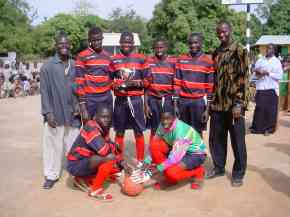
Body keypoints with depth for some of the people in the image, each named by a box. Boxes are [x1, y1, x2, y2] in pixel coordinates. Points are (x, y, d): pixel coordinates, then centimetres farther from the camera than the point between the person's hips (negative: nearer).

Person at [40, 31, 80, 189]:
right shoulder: (48, 66, -2)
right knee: (52, 145, 3)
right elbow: (44, 91, -5)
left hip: (72, 114, 3)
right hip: (54, 114, -2)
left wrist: (78, 106, -1)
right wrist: (48, 112, -12)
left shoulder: (75, 66, 7)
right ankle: (51, 175, 16)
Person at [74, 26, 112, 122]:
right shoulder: (82, 56, -5)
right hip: (90, 99, -5)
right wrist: (82, 106, -13)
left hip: (107, 98, 5)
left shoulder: (107, 56, 11)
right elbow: (79, 82, -8)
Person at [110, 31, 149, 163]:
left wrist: (135, 83, -14)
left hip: (136, 100, -1)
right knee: (119, 132, 8)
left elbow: (147, 81, 3)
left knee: (139, 132, 3)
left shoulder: (141, 59, 4)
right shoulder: (114, 60, 8)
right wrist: (116, 86, -9)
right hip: (120, 100, 1)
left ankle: (140, 161, 15)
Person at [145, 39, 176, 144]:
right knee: (155, 131, 8)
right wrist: (146, 105, -1)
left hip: (168, 100, 0)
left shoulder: (173, 62, 1)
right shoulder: (149, 62, 2)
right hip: (153, 100, 1)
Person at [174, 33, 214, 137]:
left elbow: (210, 87, 0)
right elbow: (177, 82, 8)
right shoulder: (181, 59, 8)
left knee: (197, 133, 3)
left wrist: (207, 108, -4)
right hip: (183, 101, 3)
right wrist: (175, 103, 3)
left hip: (199, 102, -2)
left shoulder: (208, 61, 0)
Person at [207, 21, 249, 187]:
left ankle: (238, 173, 18)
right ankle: (218, 167, 29)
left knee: (237, 140, 4)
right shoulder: (216, 53, 14)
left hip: (234, 104, -6)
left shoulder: (239, 50, -6)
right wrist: (211, 101, 15)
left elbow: (244, 78, -12)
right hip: (218, 104, 6)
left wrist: (238, 103, -18)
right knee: (216, 138, 12)